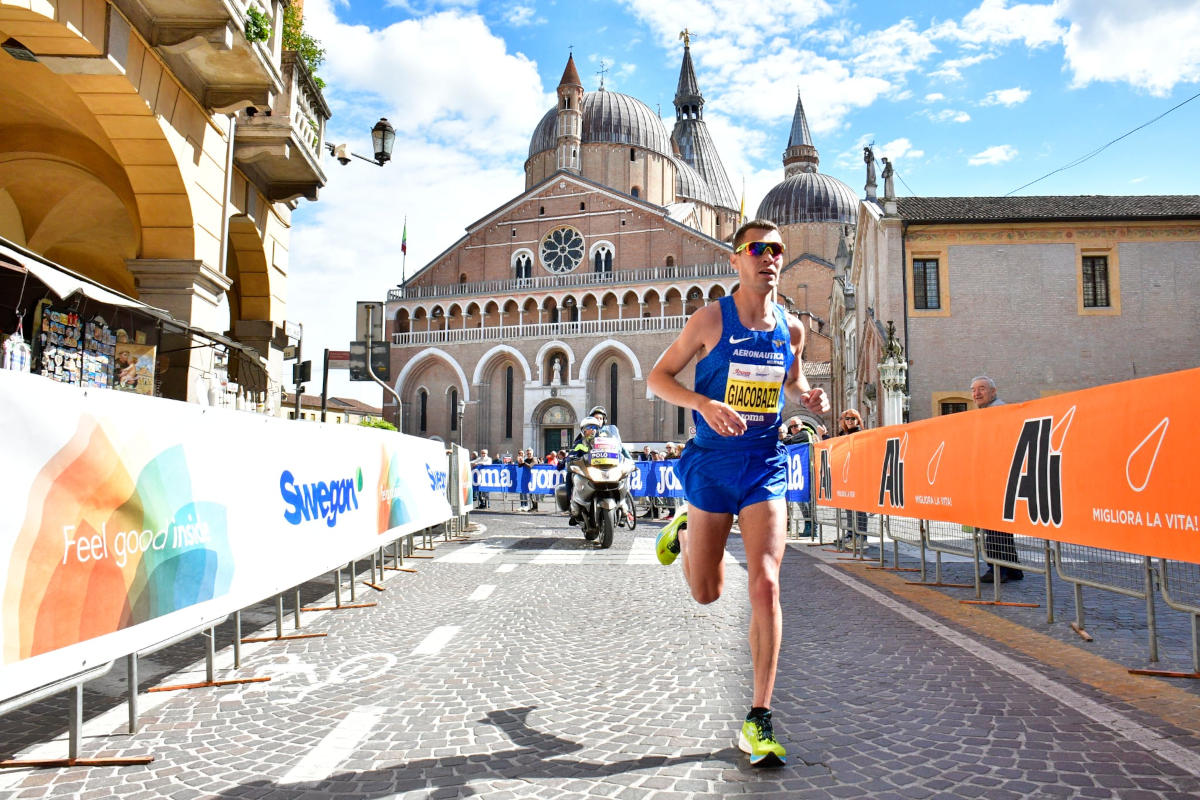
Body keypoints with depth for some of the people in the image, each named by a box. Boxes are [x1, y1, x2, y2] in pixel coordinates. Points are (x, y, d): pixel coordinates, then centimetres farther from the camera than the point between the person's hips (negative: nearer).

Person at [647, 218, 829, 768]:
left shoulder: (791, 328, 3)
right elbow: (658, 377, -4)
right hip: (712, 463, -2)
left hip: (765, 465, 2)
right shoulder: (711, 319, -8)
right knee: (707, 594, 11)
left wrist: (809, 397, -3)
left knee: (765, 585, -10)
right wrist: (704, 404, -23)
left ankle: (758, 721, 2)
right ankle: (683, 532, 48)